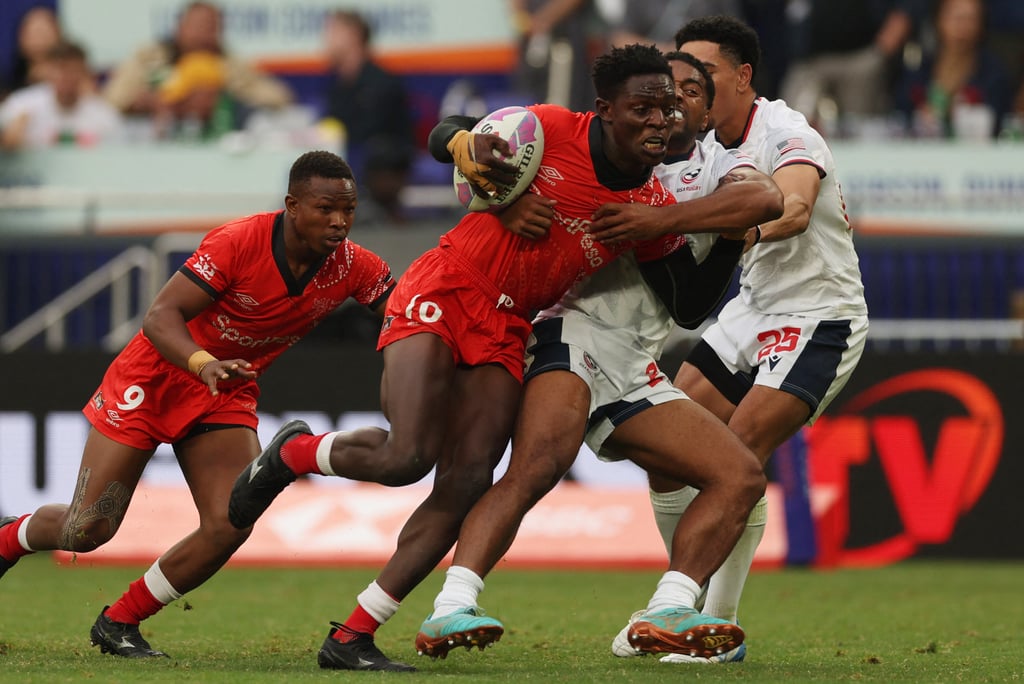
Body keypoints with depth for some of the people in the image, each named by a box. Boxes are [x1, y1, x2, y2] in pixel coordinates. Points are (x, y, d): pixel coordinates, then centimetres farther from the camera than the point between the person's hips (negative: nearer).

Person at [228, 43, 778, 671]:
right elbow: (447, 132, 5)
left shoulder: (655, 207, 1)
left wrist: (729, 232, -5)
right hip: (442, 292, -5)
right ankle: (292, 453, 11)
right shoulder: (552, 130, -10)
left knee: (466, 487, -10)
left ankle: (350, 640, -4)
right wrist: (468, 147, -18)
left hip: (504, 331, 5)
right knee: (408, 457, -22)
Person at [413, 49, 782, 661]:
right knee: (536, 468, -31)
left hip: (638, 371, 5)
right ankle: (450, 610, -39)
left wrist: (653, 220, -18)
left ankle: (667, 615, -14)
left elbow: (767, 199, -8)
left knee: (741, 477, -5)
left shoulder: (715, 167, 14)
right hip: (576, 329, -5)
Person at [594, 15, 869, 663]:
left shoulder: (786, 133, -21)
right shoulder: (703, 145, 5)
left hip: (820, 317, -8)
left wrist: (667, 220, -50)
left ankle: (720, 631, -14)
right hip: (755, 307, 8)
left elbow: (791, 211, -40)